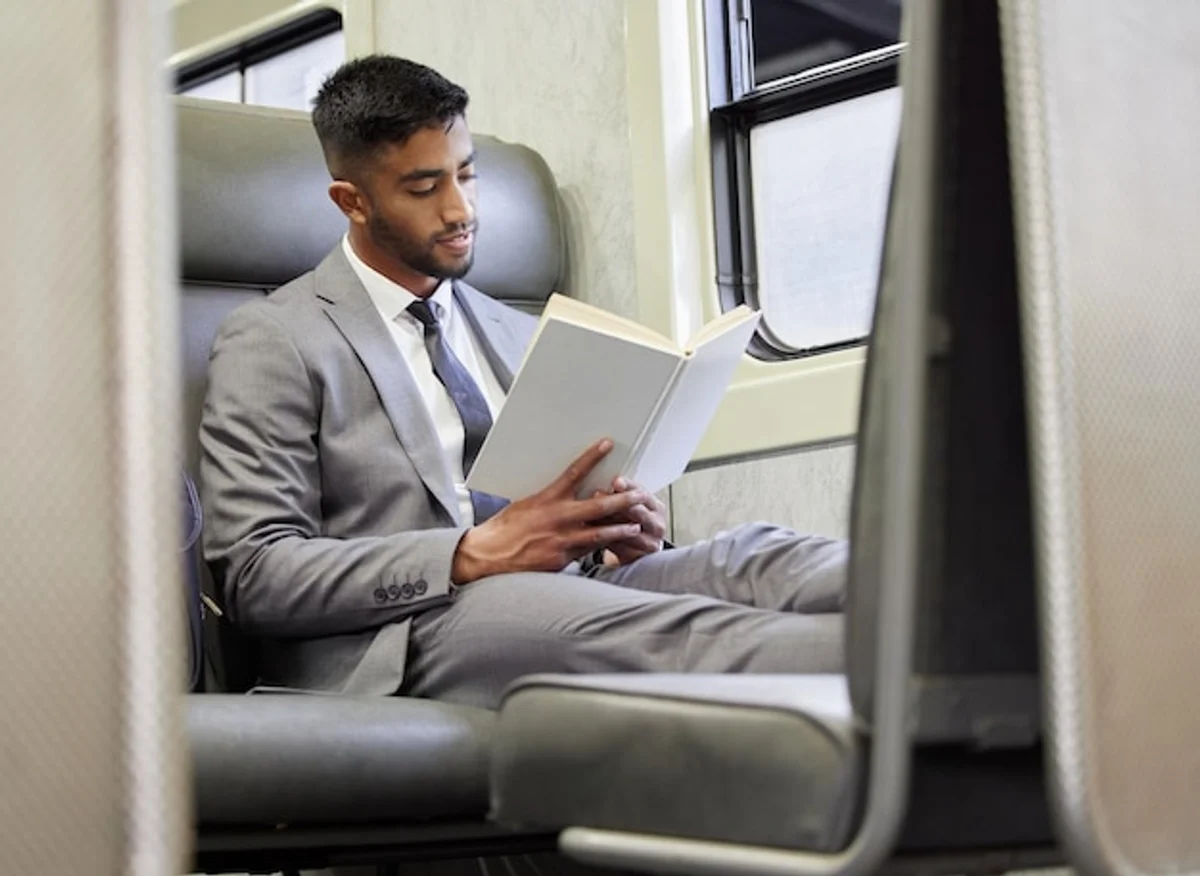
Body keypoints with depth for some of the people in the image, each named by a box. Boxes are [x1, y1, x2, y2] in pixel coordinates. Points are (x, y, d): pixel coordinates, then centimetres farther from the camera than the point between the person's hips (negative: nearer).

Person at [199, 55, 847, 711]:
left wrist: (625, 531, 0)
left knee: (745, 556, -25)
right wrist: (473, 556, -17)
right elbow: (253, 573, -7)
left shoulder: (520, 337, 25)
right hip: (401, 639, -6)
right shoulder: (274, 342, 4)